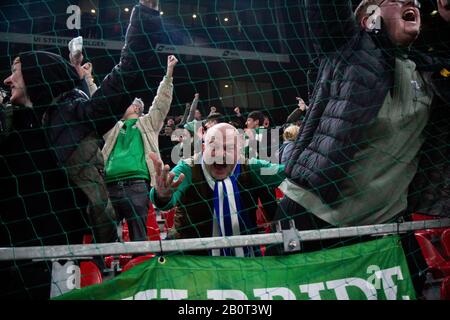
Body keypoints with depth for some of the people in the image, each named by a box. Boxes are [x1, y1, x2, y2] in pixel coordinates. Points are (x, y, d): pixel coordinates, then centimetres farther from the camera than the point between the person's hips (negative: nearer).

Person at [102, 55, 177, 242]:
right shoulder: (114, 127, 26)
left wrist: (169, 74, 0)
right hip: (110, 186, 4)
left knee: (138, 236, -5)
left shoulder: (148, 123, 16)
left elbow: (161, 103, 7)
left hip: (136, 185, -4)